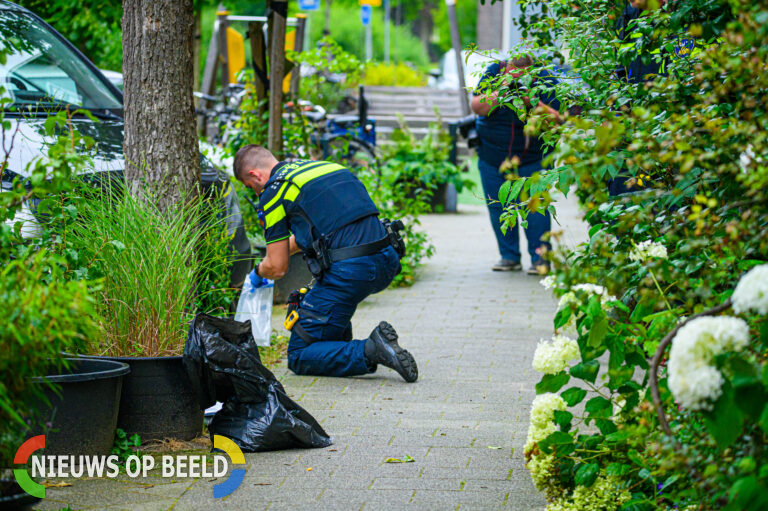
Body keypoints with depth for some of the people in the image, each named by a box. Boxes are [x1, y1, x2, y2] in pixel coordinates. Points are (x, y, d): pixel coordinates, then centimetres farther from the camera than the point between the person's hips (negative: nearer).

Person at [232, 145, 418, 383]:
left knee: (299, 357, 6)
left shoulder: (274, 190, 2)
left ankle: (370, 351, -15)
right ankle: (342, 348, 28)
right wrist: (281, 252, 52)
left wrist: (259, 270, 27)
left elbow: (277, 269, 5)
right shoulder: (326, 166, 24)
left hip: (350, 272, -8)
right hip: (387, 263, 8)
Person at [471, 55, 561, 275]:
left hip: (532, 157, -3)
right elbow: (477, 108, -11)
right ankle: (509, 257, 14)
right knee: (498, 206, 4)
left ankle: (540, 257, -5)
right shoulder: (493, 73, -6)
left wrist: (532, 102, -30)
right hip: (492, 156, 3)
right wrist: (499, 92, -25)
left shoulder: (546, 81, -11)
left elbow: (556, 119, -17)